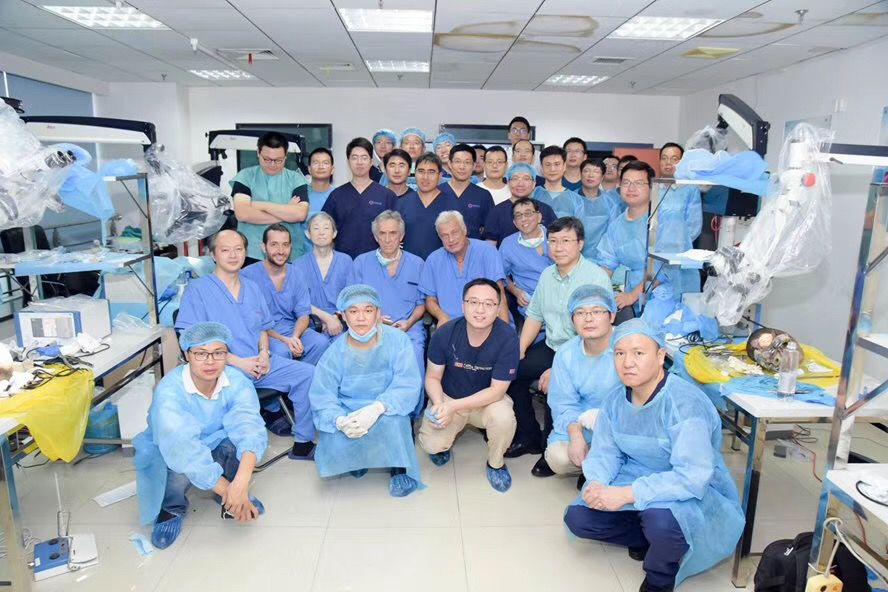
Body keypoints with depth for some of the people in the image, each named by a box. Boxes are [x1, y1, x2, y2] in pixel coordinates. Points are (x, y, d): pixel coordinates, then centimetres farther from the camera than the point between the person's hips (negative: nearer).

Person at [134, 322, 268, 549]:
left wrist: (241, 483, -55)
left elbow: (249, 428, -39)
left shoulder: (237, 382, -24)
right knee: (178, 469, -35)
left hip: (216, 444, 2)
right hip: (170, 452, -2)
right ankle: (172, 508, 1)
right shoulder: (169, 390, -31)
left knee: (238, 443, -30)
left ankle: (228, 499, 1)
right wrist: (226, 490, -44)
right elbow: (182, 447, -41)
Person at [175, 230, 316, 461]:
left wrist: (264, 352, 0)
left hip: (260, 363, 6)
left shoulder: (252, 288, 19)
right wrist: (237, 362, -15)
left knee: (308, 373, -10)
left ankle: (303, 443, 4)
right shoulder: (197, 289, 0)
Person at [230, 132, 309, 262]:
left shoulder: (296, 179, 4)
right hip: (251, 254, 0)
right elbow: (242, 214, -11)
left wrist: (261, 205, -10)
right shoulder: (246, 176, 3)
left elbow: (301, 214, -11)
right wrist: (286, 213, -11)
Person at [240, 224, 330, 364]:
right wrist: (283, 339, -21)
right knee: (281, 350, -34)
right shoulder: (248, 275, -9)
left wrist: (295, 337, -16)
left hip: (293, 331, 5)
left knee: (322, 342, -22)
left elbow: (303, 314, 5)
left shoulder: (295, 274, 6)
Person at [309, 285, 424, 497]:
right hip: (347, 414, 2)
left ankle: (400, 466, -6)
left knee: (390, 422, -34)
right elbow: (322, 398, -10)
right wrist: (340, 421, -33)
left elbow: (408, 385, -18)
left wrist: (377, 408, -35)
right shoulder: (335, 353, -7)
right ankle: (357, 458, 11)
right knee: (334, 444, -25)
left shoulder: (397, 340, -11)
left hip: (386, 413, -2)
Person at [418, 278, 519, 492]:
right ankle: (451, 432, 20)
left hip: (487, 400, -1)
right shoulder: (444, 333, -20)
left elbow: (497, 390, -21)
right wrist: (439, 404, -26)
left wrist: (454, 406, -28)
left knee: (504, 418, -32)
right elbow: (433, 377, -6)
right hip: (447, 397, 1)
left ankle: (496, 463, 2)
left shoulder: (507, 338, -25)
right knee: (430, 445, -19)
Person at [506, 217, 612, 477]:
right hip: (551, 347, 8)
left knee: (554, 386, -29)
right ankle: (529, 437, 15)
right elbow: (535, 315, 13)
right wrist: (519, 351, 0)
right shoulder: (547, 274, 7)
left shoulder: (596, 277, -17)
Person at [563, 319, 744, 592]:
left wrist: (627, 494, -34)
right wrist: (596, 484, -25)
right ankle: (649, 539, 12)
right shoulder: (616, 402, -4)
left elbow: (692, 477, -33)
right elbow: (605, 453, -2)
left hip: (696, 494, -6)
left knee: (661, 520, -39)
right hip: (638, 482, 6)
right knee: (577, 517, -7)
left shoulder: (686, 403, -28)